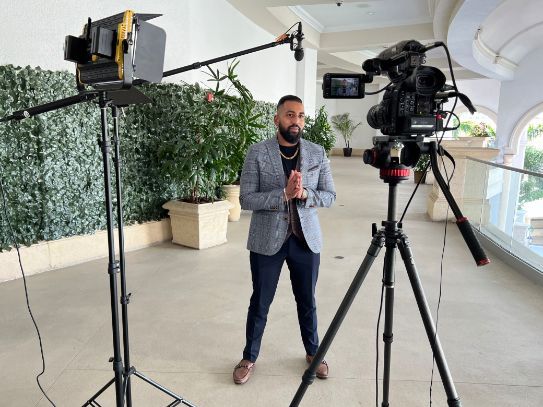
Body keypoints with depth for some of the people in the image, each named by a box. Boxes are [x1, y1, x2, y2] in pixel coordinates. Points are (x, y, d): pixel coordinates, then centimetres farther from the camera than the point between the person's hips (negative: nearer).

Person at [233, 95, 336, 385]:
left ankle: (313, 352, 39)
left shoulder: (317, 153, 1)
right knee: (260, 302, 11)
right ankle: (249, 357, 32)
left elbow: (330, 196, 2)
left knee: (307, 301, 16)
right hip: (267, 240, -2)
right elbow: (246, 199, -12)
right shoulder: (257, 153, -7)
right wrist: (284, 194, -24)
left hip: (306, 239, 2)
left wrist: (304, 193, -18)